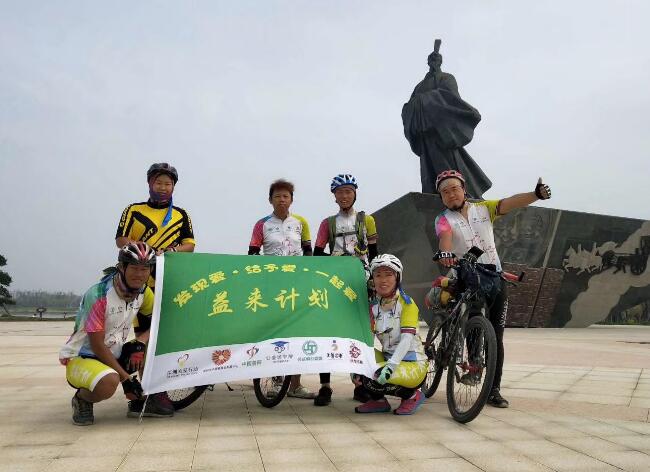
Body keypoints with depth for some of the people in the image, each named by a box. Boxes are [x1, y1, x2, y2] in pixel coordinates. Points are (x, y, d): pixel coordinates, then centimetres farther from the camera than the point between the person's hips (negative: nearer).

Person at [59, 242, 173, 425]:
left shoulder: (143, 291, -5)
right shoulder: (98, 294, -24)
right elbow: (97, 345, -22)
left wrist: (139, 343, -16)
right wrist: (126, 377, -23)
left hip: (114, 356, 7)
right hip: (80, 358, -7)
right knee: (110, 382, -36)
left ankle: (141, 402, 4)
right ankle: (82, 399, -1)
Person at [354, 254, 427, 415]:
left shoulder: (406, 303, -9)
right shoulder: (373, 307, 6)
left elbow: (407, 339, -21)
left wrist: (391, 365, -35)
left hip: (412, 364, -6)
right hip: (388, 359, 6)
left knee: (373, 379, -29)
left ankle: (412, 395, 0)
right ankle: (378, 400, 3)